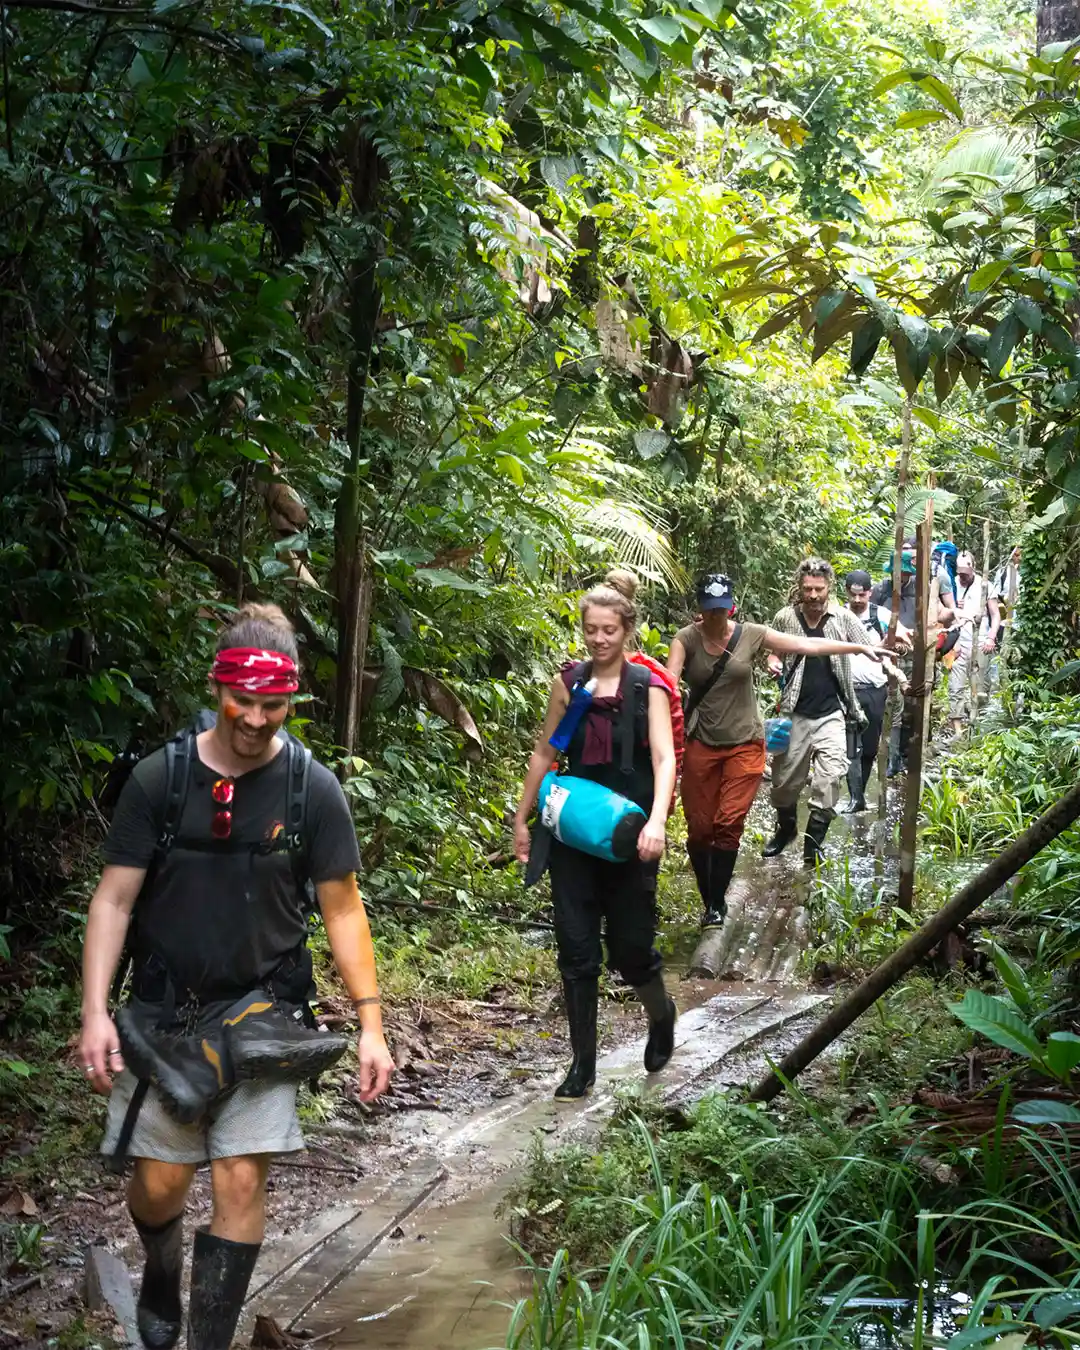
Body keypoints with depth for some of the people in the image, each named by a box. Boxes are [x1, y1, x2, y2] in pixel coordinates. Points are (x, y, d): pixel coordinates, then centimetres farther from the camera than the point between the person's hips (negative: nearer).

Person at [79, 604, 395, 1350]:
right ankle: (162, 1275, 36)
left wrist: (371, 1025, -6)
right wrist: (95, 1011, -12)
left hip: (262, 1008, 0)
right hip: (163, 1009, 0)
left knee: (241, 1181, -7)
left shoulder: (314, 790, -6)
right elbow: (114, 898, -4)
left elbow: (343, 910, -1)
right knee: (161, 1182, 1)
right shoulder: (160, 777, -7)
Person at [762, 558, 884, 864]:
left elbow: (870, 651, -3)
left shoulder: (843, 618, -4)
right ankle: (785, 828, 37)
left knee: (829, 780, -10)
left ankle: (813, 844, 1)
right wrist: (773, 663, -9)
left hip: (831, 715, -1)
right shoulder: (785, 618, -1)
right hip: (794, 713, 1)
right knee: (785, 779, 11)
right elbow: (773, 652, 15)